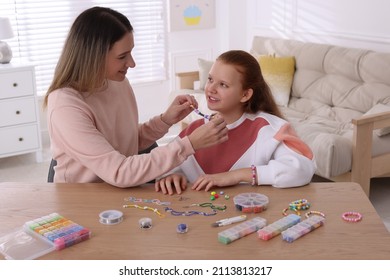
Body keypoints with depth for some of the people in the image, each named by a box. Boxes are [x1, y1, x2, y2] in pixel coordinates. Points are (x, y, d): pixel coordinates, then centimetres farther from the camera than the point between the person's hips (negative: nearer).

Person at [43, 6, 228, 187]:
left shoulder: (119, 83, -2)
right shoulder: (65, 106, -22)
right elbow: (119, 173, -26)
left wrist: (165, 121, -5)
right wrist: (189, 144, -26)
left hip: (121, 193, 5)